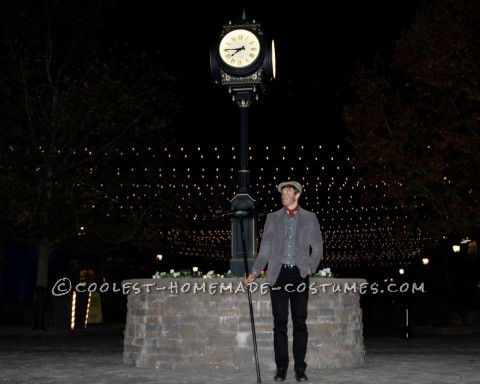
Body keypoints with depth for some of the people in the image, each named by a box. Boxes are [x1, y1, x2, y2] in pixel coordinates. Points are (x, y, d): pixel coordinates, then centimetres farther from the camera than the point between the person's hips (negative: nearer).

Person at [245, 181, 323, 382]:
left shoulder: (310, 218, 9)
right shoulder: (272, 218, 11)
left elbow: (317, 247, 8)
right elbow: (265, 249, 8)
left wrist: (310, 267, -6)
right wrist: (255, 272, -2)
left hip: (299, 274, -1)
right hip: (278, 274, 1)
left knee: (300, 322, 0)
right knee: (280, 322, 1)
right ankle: (281, 367, 7)